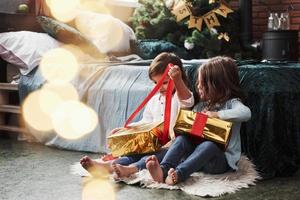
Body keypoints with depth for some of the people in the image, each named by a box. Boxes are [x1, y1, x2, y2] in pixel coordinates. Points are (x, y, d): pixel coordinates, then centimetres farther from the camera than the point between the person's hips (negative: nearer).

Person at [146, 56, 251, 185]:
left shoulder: (231, 103, -4)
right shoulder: (201, 105, 15)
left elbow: (246, 113, -26)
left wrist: (217, 114, -24)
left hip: (223, 159, -5)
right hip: (199, 153, 5)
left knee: (208, 145, -35)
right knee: (182, 139, -19)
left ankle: (178, 174, -50)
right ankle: (163, 170, -41)